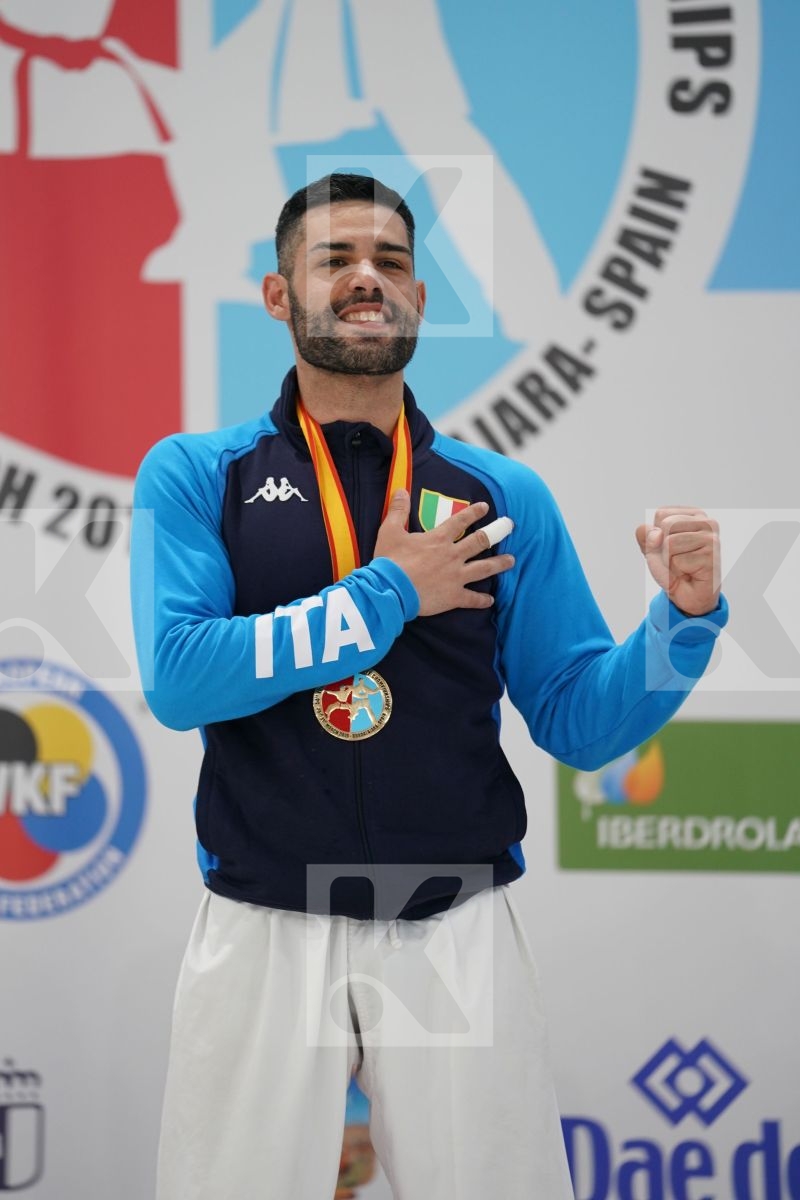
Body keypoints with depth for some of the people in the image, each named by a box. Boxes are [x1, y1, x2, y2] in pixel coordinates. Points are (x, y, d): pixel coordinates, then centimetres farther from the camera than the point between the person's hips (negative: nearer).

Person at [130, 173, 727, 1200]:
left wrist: (682, 615, -12)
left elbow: (577, 718, 6)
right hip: (265, 932, -1)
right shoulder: (195, 477, 2)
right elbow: (176, 677, -13)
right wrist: (388, 593, -11)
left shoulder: (504, 497, 7)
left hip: (458, 938, 2)